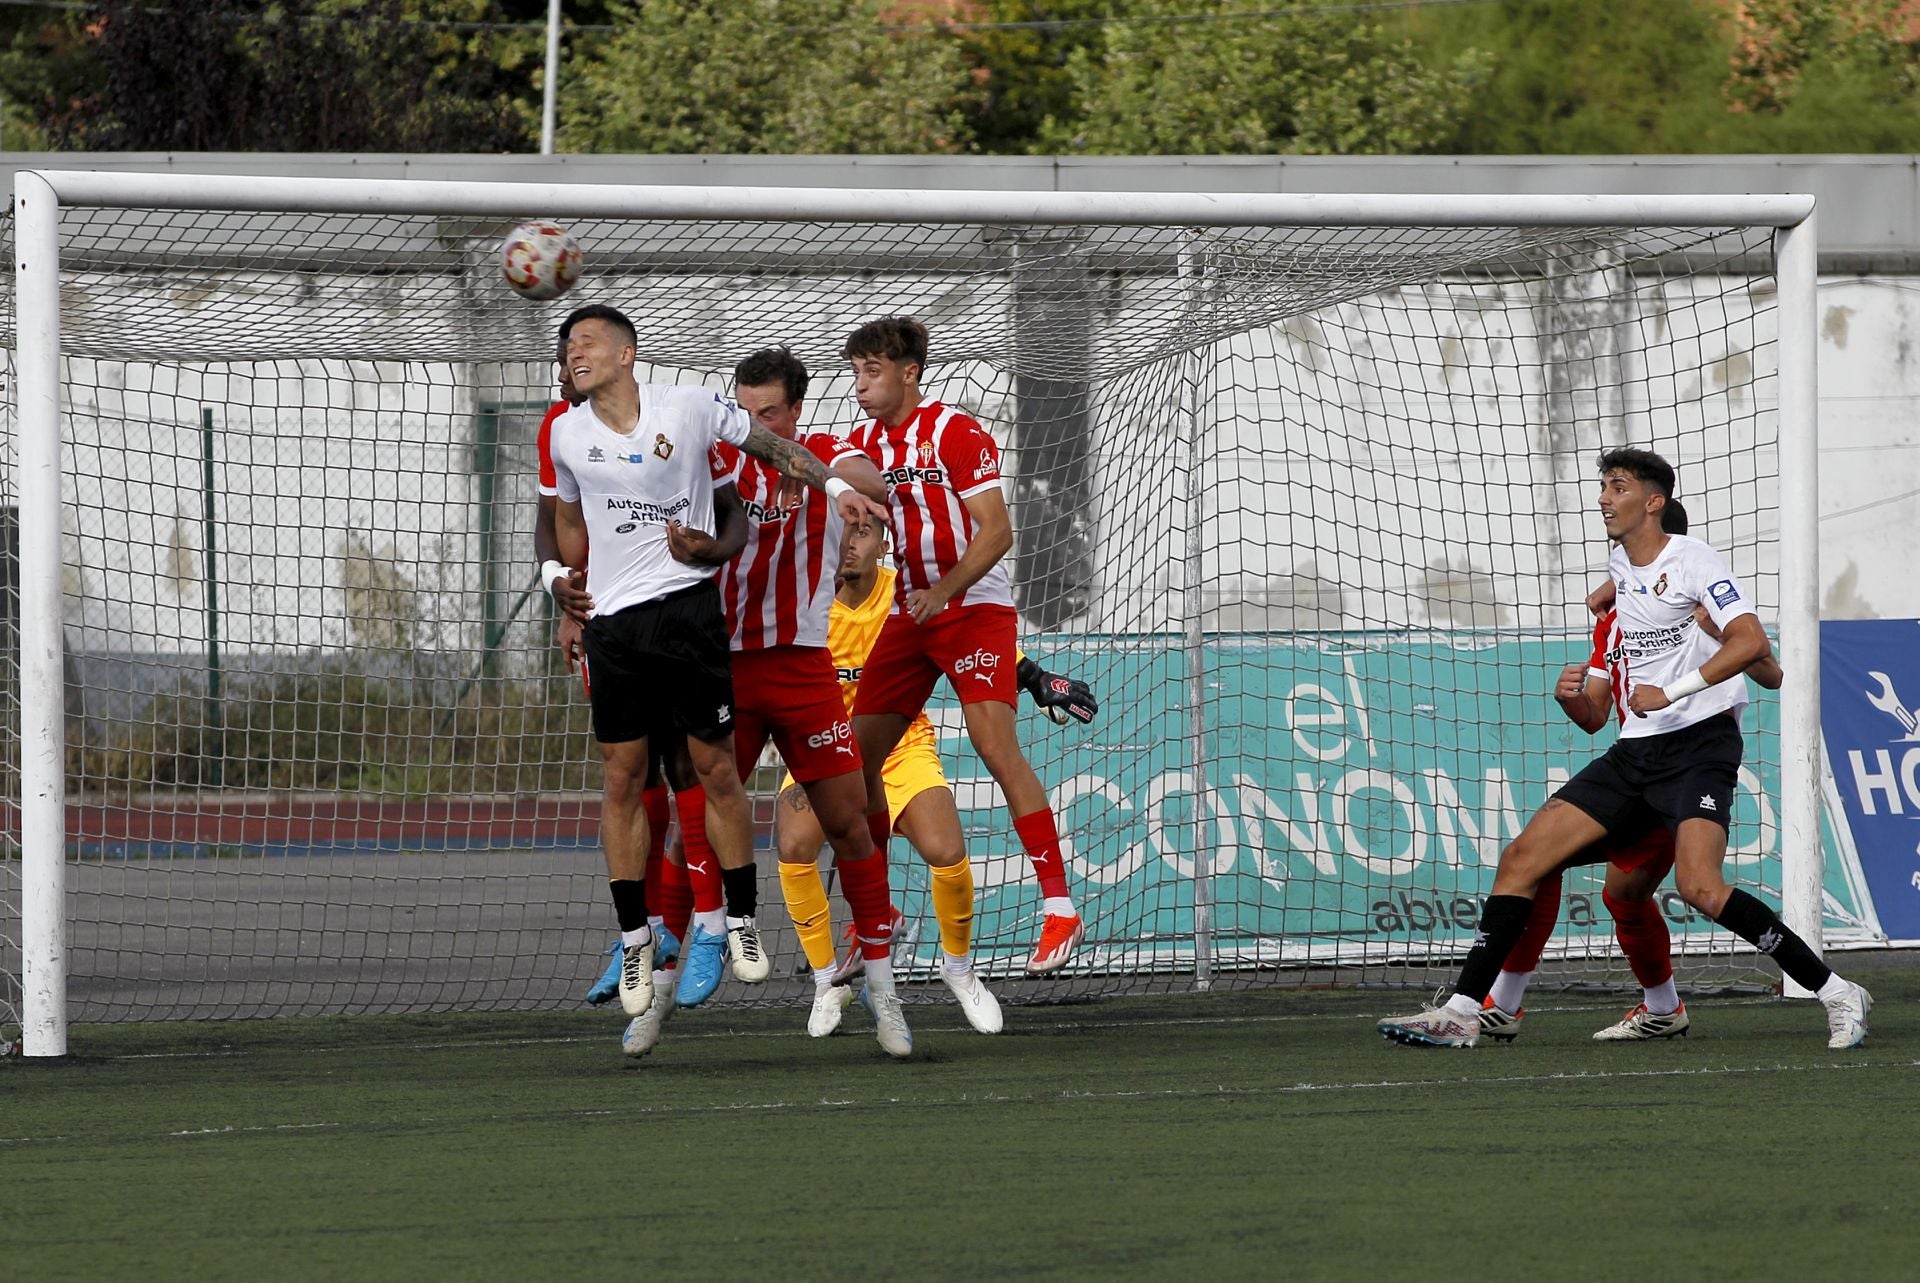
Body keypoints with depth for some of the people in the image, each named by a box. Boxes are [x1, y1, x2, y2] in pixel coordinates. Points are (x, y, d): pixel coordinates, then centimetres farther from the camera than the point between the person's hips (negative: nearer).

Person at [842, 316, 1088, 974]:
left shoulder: (956, 432, -12)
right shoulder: (864, 444, 8)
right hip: (908, 614, 7)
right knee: (858, 755, 2)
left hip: (975, 606, -7)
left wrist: (946, 589, -29)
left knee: (998, 748, -20)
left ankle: (1059, 908, -19)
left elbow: (996, 530, -17)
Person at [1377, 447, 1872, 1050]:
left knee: (1699, 886, -28)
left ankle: (1837, 994, -17)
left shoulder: (1693, 561, -10)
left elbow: (1750, 641, -24)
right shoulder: (1618, 565, 14)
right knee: (1521, 857, -2)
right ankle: (1462, 1012, 2)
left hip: (1700, 741, -8)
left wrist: (1672, 692, -29)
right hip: (1634, 752, 8)